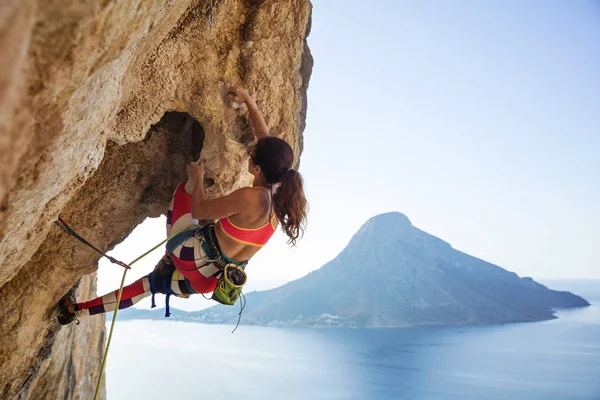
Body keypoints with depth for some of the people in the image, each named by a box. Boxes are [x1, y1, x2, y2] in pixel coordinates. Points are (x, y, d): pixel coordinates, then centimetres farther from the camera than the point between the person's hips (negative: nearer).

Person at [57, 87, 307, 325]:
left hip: (195, 258, -8)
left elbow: (199, 211, -16)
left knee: (185, 189, 13)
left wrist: (197, 177, 0)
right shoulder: (281, 191, -6)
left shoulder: (250, 198, -29)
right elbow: (266, 140, 7)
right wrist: (249, 102, 11)